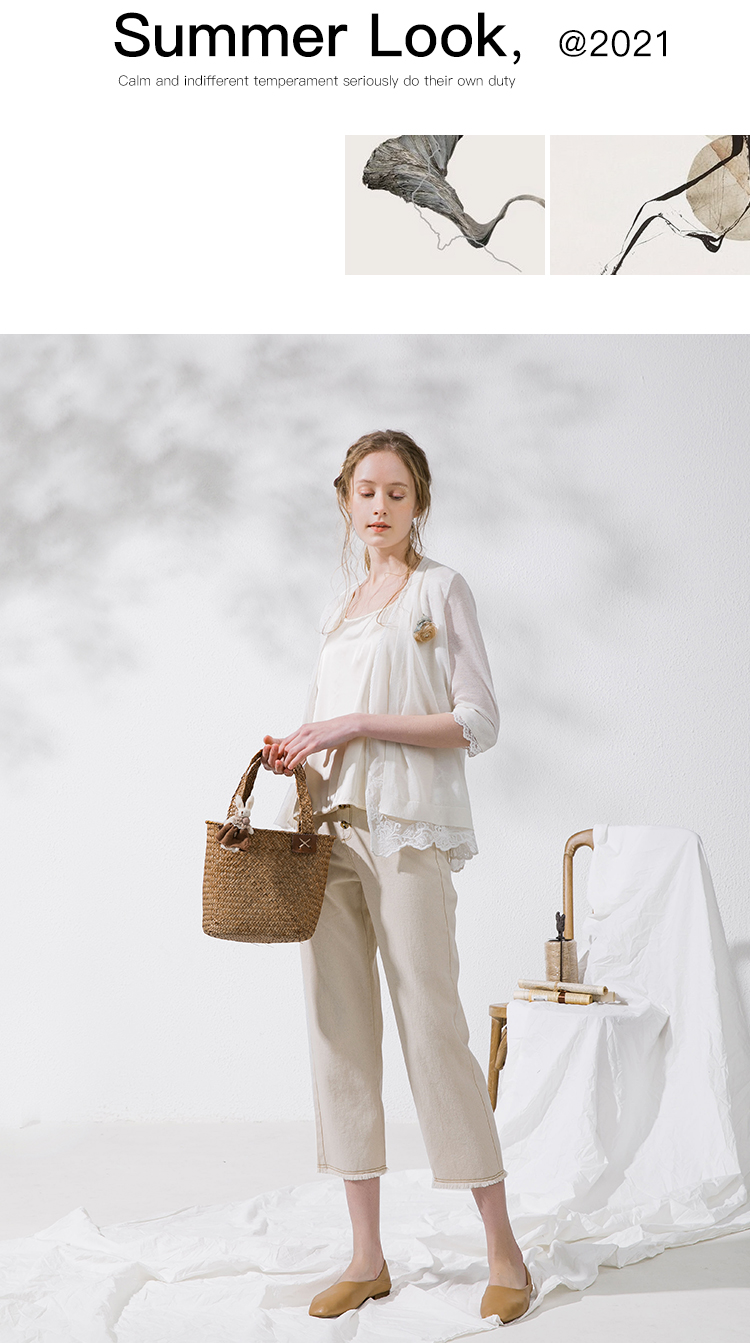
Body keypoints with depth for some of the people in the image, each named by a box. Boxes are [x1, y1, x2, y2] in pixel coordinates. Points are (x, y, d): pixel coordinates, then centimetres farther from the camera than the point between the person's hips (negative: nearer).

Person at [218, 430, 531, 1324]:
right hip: (328, 829, 6)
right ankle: (367, 1257, 13)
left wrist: (358, 725, -12)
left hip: (407, 828, -6)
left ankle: (503, 1251, 6)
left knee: (431, 1027, -7)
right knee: (338, 1028, 4)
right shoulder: (339, 607, 19)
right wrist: (289, 752, 2)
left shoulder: (440, 590, 2)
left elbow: (479, 723, -6)